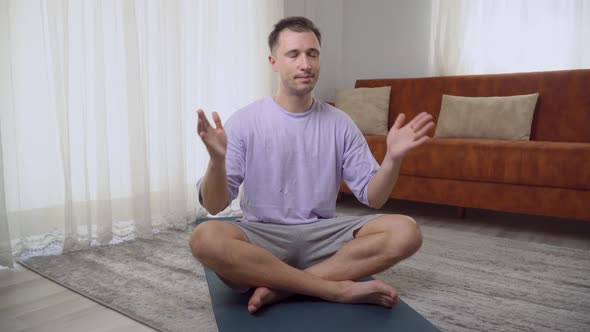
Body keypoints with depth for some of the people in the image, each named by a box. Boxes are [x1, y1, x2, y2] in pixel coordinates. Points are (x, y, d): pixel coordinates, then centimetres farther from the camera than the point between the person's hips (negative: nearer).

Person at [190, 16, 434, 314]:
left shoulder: (339, 123, 3)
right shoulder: (244, 121, -5)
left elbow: (372, 197, 2)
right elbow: (214, 206, -10)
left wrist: (393, 158, -17)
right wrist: (217, 160, -30)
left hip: (323, 235, 3)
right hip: (262, 236, -2)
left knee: (406, 232, -20)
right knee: (205, 239, -34)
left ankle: (281, 287, -20)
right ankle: (338, 289, -24)